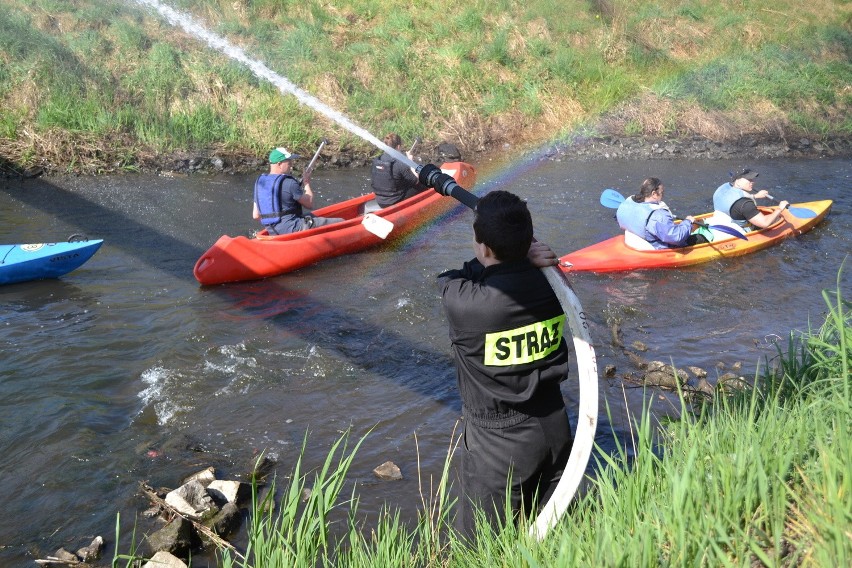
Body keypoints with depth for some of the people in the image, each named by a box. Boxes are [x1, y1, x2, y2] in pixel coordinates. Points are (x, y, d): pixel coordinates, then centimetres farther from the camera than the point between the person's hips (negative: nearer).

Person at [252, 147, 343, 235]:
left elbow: (256, 215, 8)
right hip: (293, 230, -9)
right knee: (340, 223, -8)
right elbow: (309, 203, -5)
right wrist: (307, 183, 9)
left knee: (310, 216, 35)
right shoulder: (289, 182, -16)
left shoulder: (260, 182, 7)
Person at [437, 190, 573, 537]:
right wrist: (520, 257, -6)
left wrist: (524, 261, -7)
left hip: (498, 444, -5)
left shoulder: (465, 304, -27)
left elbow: (449, 278, -4)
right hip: (555, 429, 6)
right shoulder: (554, 283, -11)